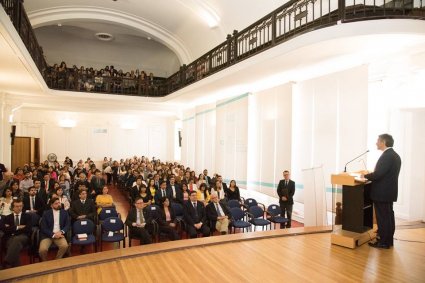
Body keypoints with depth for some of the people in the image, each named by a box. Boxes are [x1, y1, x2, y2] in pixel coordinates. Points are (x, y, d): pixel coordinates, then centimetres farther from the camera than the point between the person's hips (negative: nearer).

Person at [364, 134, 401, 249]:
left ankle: (384, 242, 8)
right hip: (389, 191, 10)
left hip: (382, 193, -10)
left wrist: (365, 176, -8)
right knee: (388, 216, 16)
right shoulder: (395, 155, 11)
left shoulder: (386, 156, -20)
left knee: (383, 218, -1)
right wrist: (370, 176, 13)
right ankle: (389, 240, 26)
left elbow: (378, 174, -25)